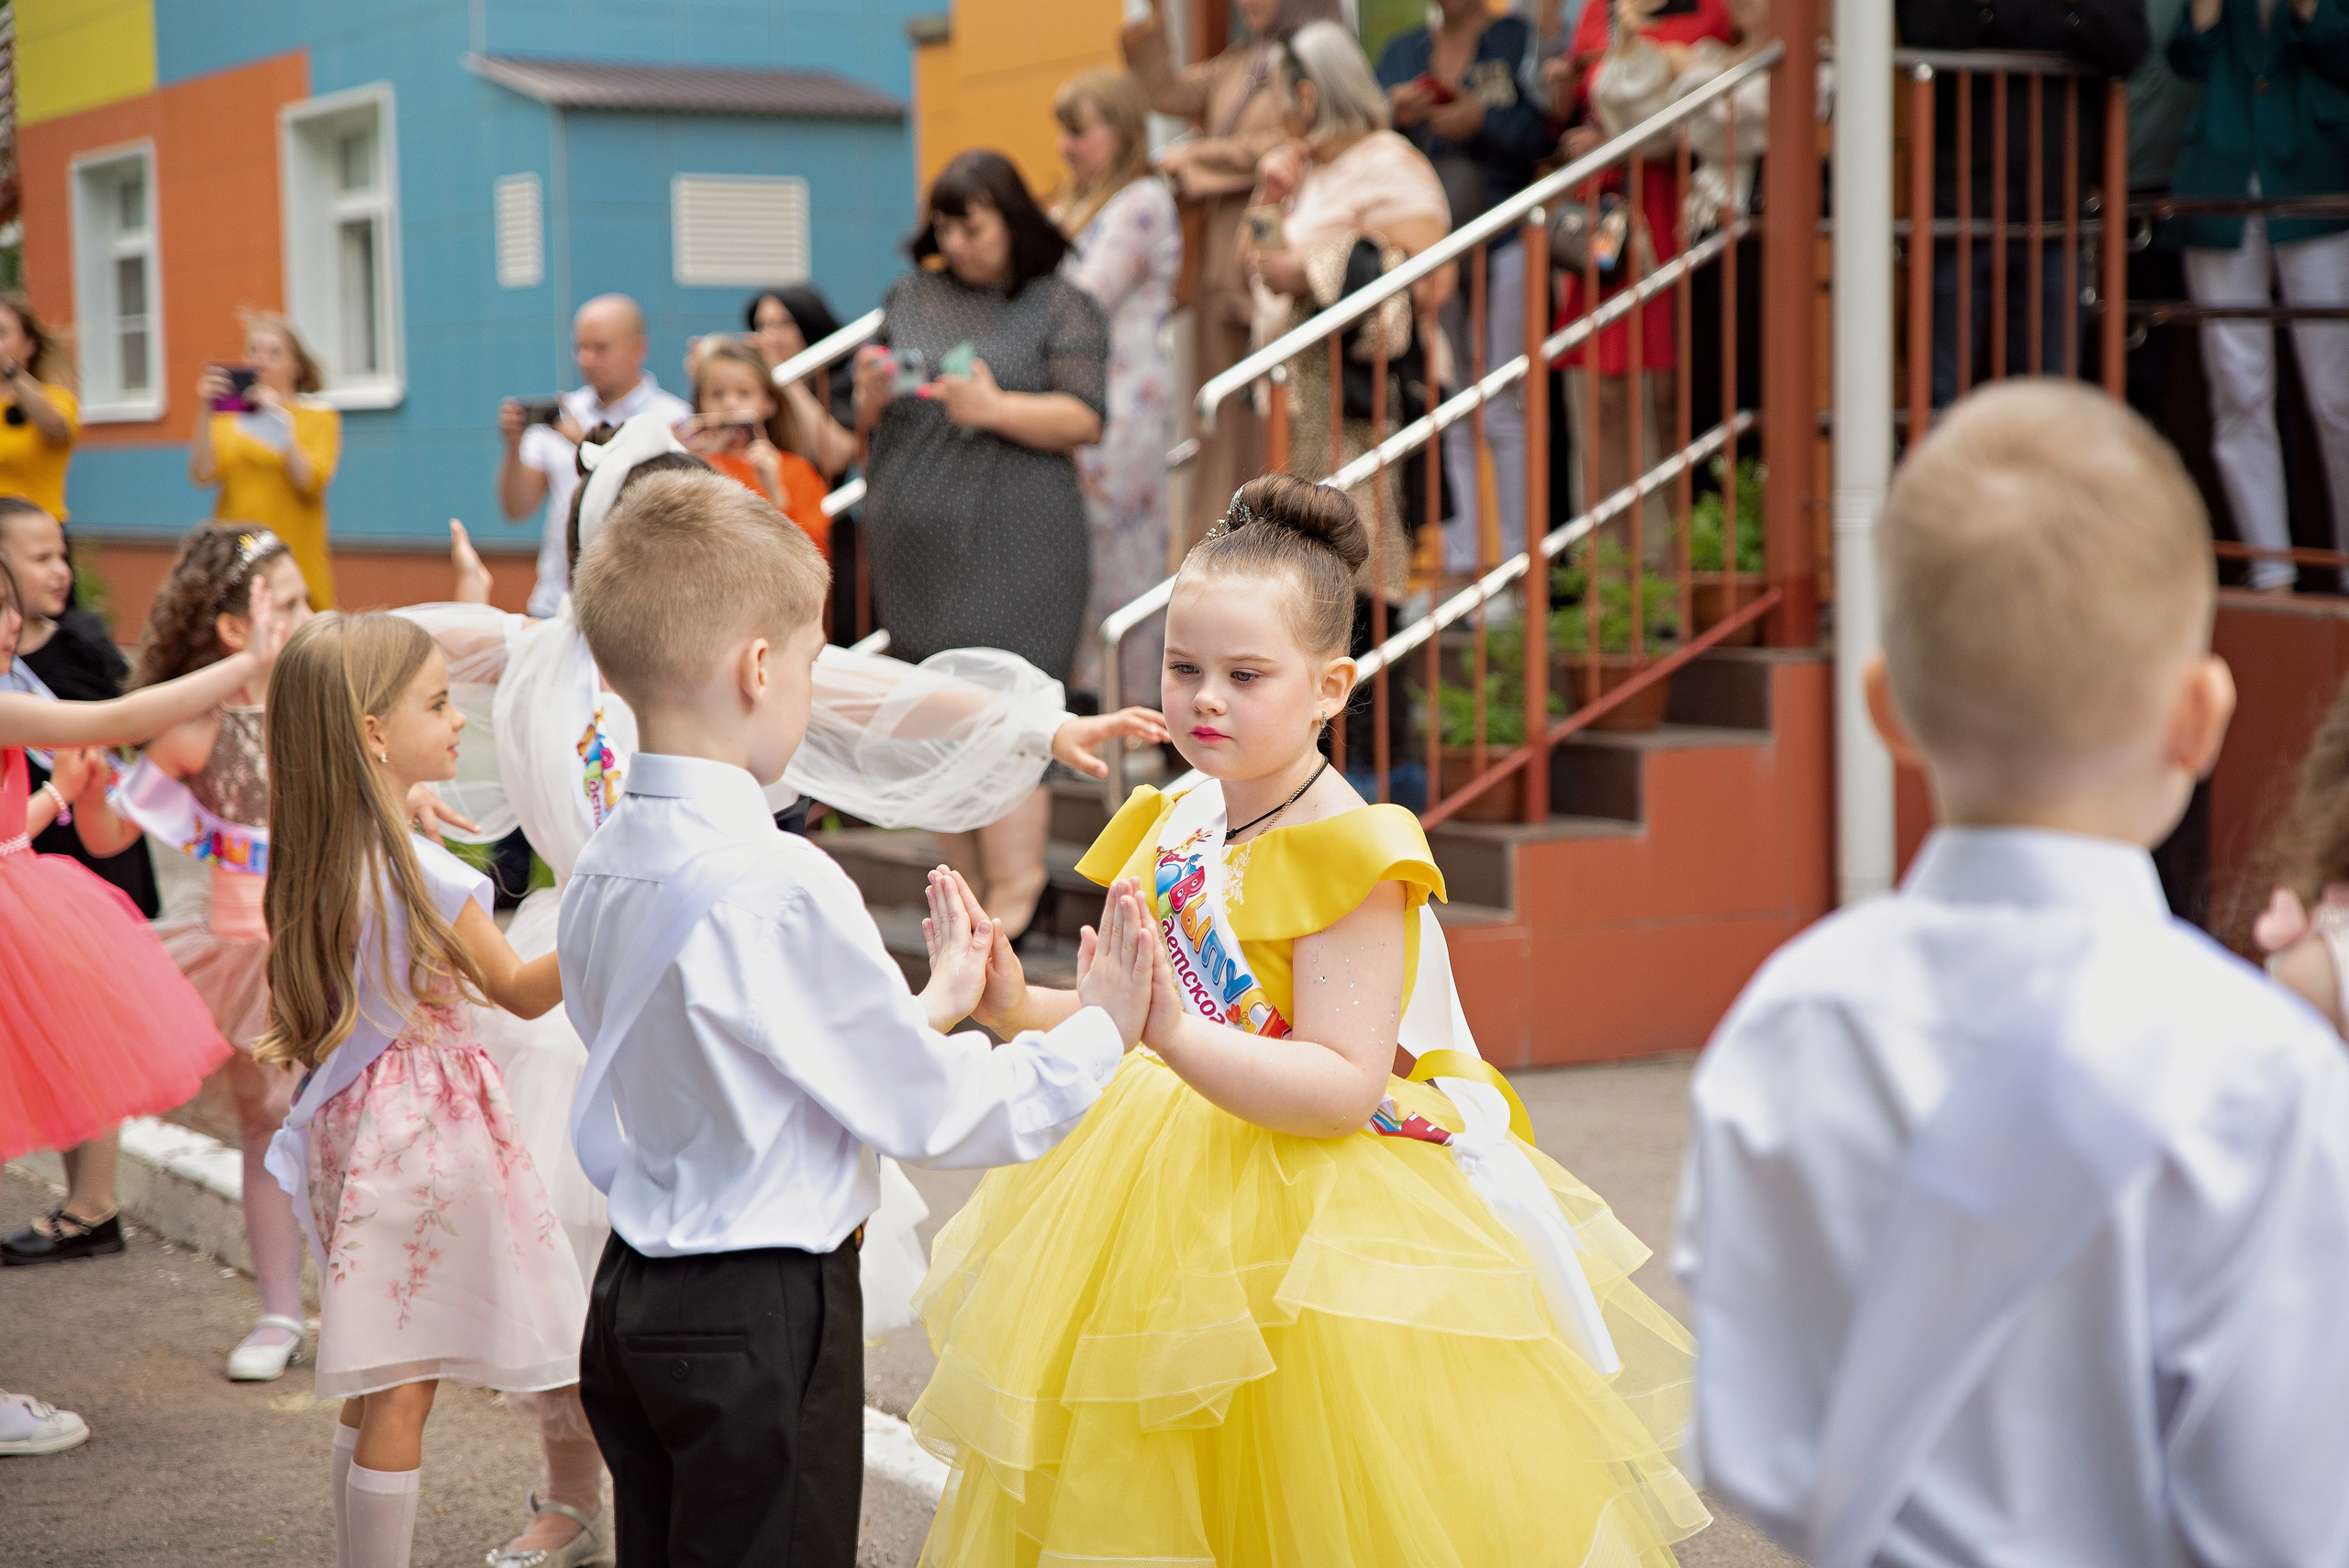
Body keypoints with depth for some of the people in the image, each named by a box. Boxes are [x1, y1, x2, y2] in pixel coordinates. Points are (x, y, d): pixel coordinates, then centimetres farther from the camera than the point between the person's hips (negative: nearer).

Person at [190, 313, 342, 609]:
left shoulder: (318, 416, 6)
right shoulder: (228, 417, 12)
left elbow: (311, 482, -9)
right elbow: (203, 474, -2)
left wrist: (279, 419, -14)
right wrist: (206, 414, -12)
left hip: (296, 558, -2)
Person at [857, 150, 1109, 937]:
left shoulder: (1061, 306, 2)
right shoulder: (911, 298, 16)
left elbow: (1084, 420, -6)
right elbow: (868, 424, 19)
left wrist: (997, 409, -19)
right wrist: (872, 395, -4)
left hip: (1010, 541, -5)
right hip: (917, 538, 5)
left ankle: (1015, 890, -7)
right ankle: (965, 889, 13)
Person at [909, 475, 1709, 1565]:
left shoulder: (1348, 854, -16)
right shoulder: (1175, 831, 6)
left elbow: (1343, 1086, -23)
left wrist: (1176, 1036, -34)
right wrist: (1023, 1009, -4)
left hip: (1305, 1223, -7)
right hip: (1168, 1200, 7)